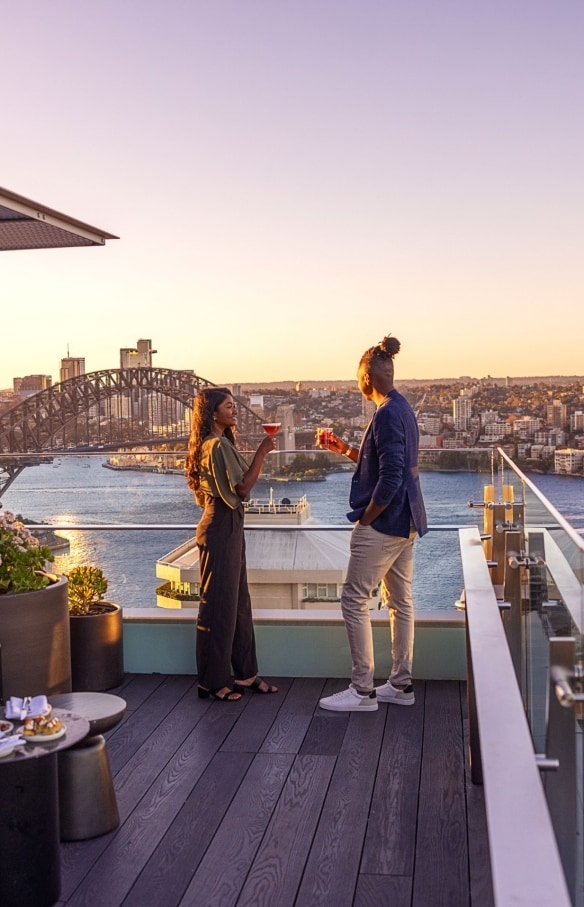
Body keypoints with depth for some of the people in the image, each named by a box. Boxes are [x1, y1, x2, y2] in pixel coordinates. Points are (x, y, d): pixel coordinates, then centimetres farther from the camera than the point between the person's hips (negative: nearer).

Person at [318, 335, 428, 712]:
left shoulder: (387, 415, -19)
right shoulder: (403, 409, 12)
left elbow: (390, 478, -24)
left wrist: (365, 519, -13)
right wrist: (345, 449, 16)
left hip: (383, 524, -10)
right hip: (406, 523, 10)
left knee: (355, 600, -3)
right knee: (400, 600, 14)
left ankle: (363, 690, 3)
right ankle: (402, 684, 22)